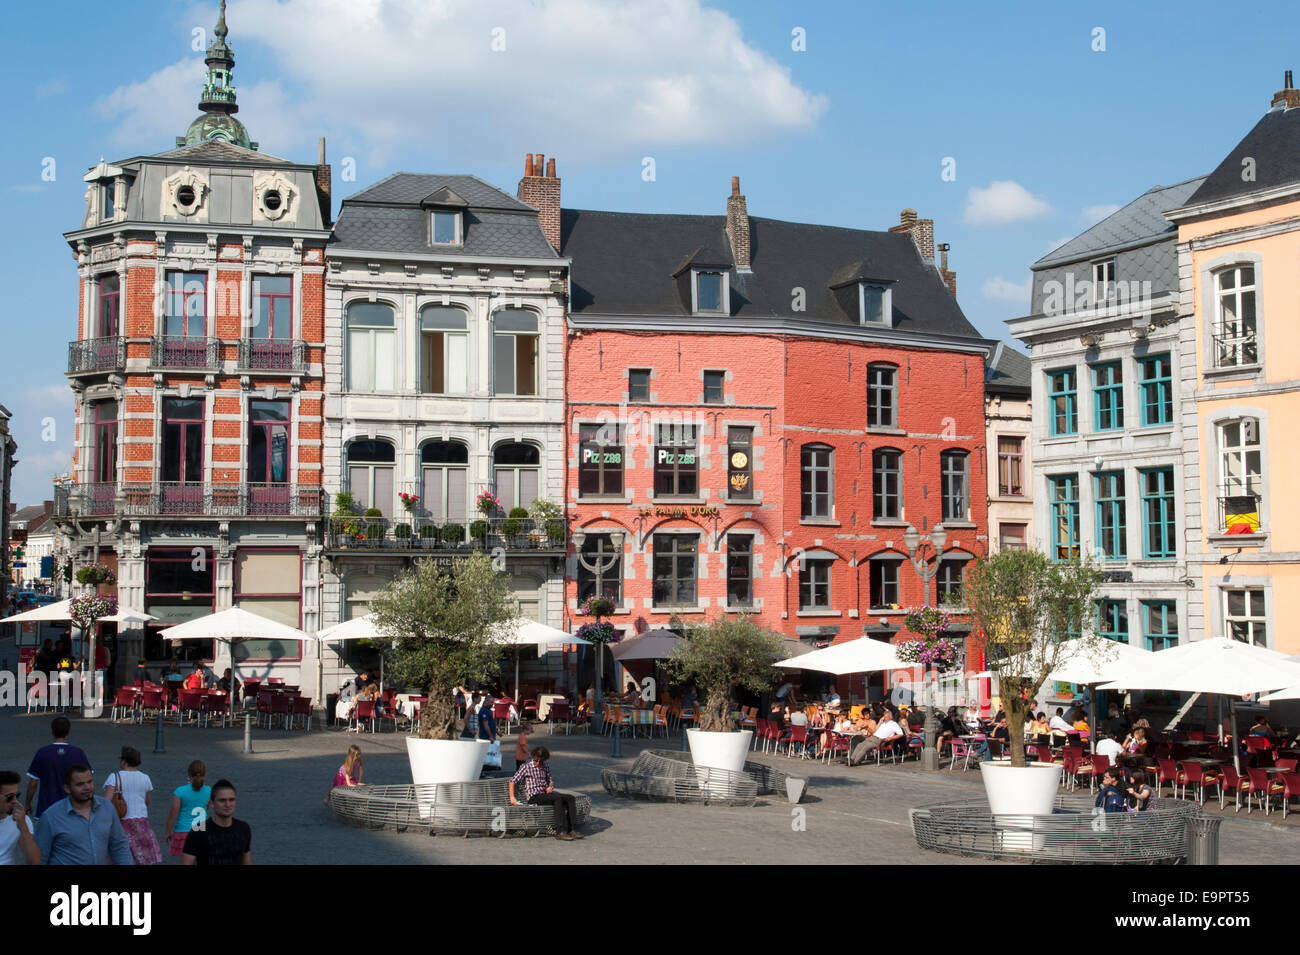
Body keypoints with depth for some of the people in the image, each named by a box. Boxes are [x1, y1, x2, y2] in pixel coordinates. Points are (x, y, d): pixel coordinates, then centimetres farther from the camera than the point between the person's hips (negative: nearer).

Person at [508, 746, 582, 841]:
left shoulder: (545, 767, 18)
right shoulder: (526, 767, 1)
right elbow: (512, 781, -2)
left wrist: (550, 786, 5)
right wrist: (512, 797, -14)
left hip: (545, 794, 6)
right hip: (533, 797, -6)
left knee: (570, 798, -16)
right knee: (558, 798, -32)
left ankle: (569, 829, -22)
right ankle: (560, 832, -38)